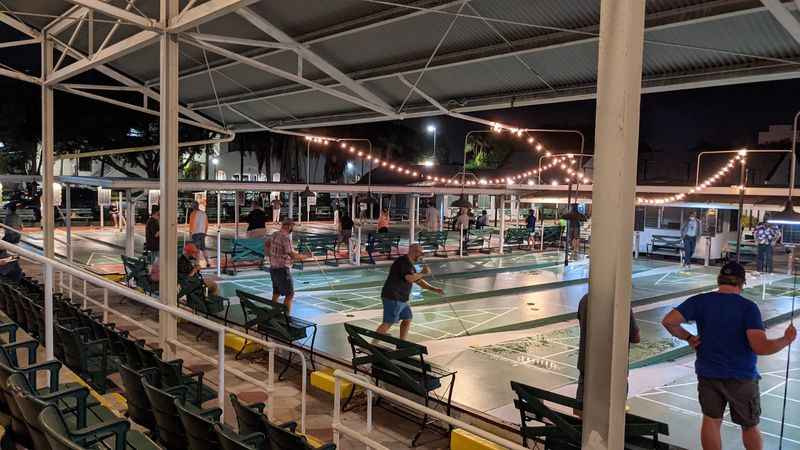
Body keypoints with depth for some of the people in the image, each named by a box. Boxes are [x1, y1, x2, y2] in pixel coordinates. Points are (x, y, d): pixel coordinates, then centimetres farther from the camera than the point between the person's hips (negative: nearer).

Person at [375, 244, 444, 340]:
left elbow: (419, 281, 21)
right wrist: (423, 273, -14)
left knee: (407, 319, 14)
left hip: (401, 299, 10)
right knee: (388, 323, -9)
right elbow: (410, 278, -29)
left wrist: (434, 289, 13)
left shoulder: (409, 264, 17)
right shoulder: (403, 262, -15)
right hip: (392, 298, -10)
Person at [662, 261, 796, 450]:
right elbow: (760, 347, -24)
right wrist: (786, 340, -7)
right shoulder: (748, 307, -16)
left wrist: (688, 337, 0)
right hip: (742, 377, -2)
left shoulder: (700, 301, -8)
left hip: (708, 374, 2)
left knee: (711, 420, 15)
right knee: (749, 426, 18)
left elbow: (668, 321, -16)